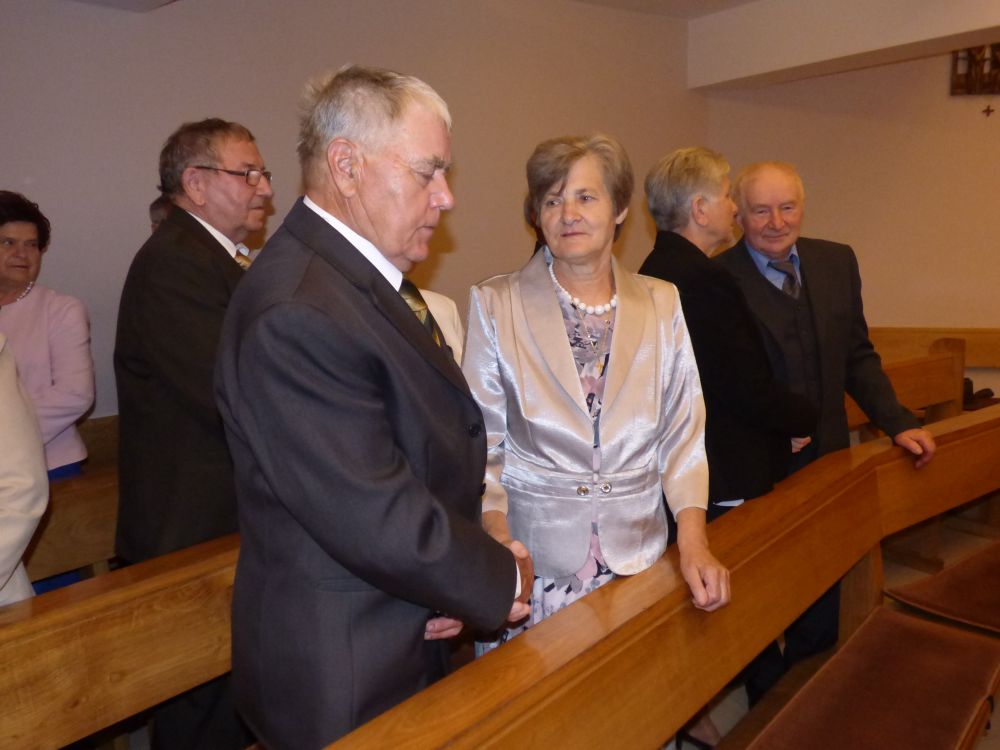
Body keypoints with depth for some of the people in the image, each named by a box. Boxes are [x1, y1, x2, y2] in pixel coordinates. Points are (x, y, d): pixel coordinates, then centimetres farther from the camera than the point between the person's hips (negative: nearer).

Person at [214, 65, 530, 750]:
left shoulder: (365, 277, 3)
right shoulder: (297, 315, -29)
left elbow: (438, 442, 8)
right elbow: (383, 525, -28)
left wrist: (452, 576, -5)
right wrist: (501, 579, -11)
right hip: (347, 679, -8)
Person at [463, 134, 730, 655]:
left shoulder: (661, 304, 4)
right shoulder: (495, 305, -2)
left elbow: (682, 434, 3)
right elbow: (482, 442, -2)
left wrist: (693, 543, -8)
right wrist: (501, 547, -14)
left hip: (637, 551, 2)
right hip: (535, 556, -2)